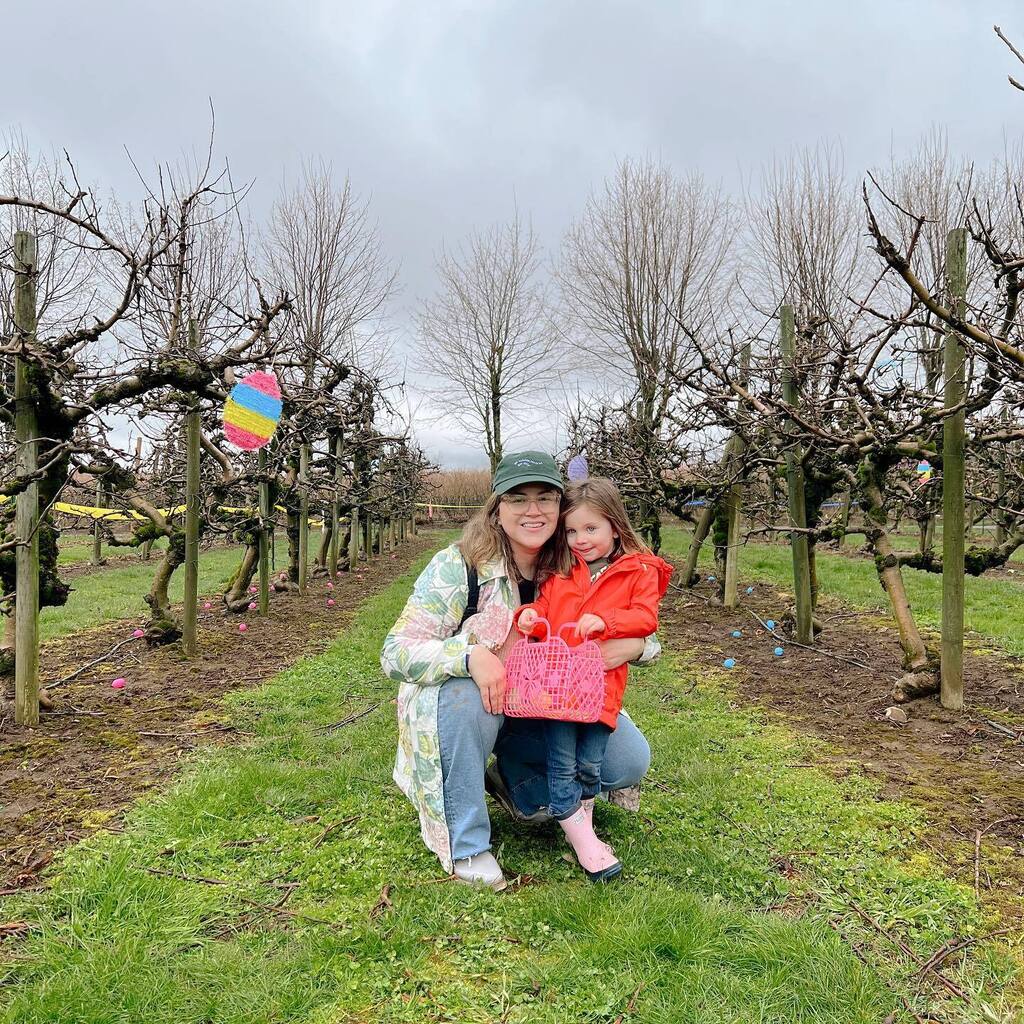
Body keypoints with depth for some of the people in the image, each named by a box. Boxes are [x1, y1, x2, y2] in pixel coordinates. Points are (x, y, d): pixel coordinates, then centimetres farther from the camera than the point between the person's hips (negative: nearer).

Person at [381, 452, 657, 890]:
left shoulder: (573, 572, -9)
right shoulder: (457, 566, -21)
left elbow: (644, 634, 0)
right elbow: (396, 655, -24)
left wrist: (633, 645, -25)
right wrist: (471, 655, -41)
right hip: (468, 705, -3)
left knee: (630, 761, -12)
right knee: (465, 693, -37)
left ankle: (518, 782, 12)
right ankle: (465, 845, -17)